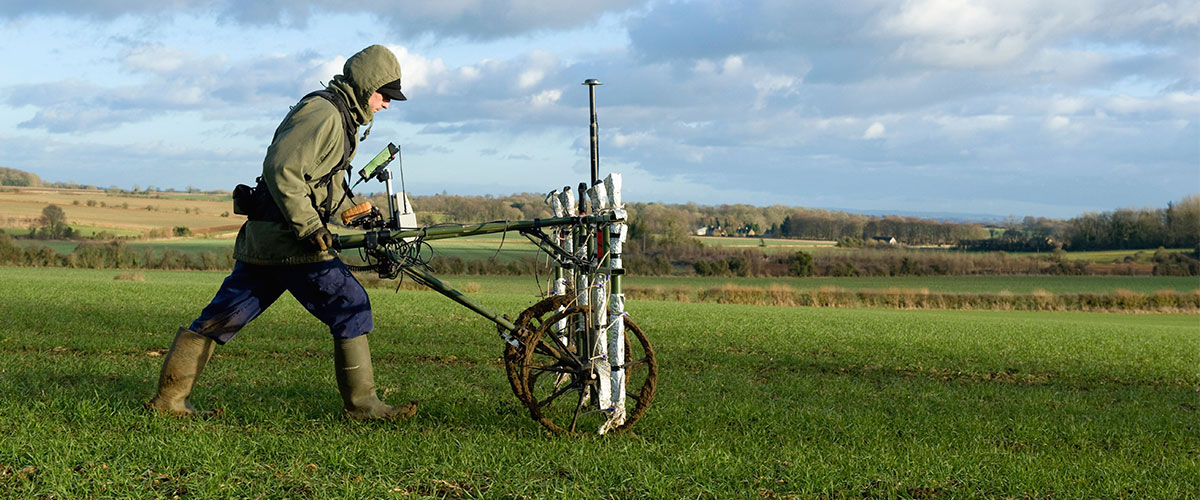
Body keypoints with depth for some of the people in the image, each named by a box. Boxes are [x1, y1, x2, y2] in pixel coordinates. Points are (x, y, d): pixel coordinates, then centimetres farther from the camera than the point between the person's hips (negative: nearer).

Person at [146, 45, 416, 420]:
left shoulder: (339, 119, 20)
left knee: (222, 316, 11)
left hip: (260, 238, 10)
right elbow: (282, 169, -22)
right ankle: (361, 404, -1)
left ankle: (169, 397, 15)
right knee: (350, 306, -5)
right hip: (286, 238, -10)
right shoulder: (324, 114, -13)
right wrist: (310, 228, -22)